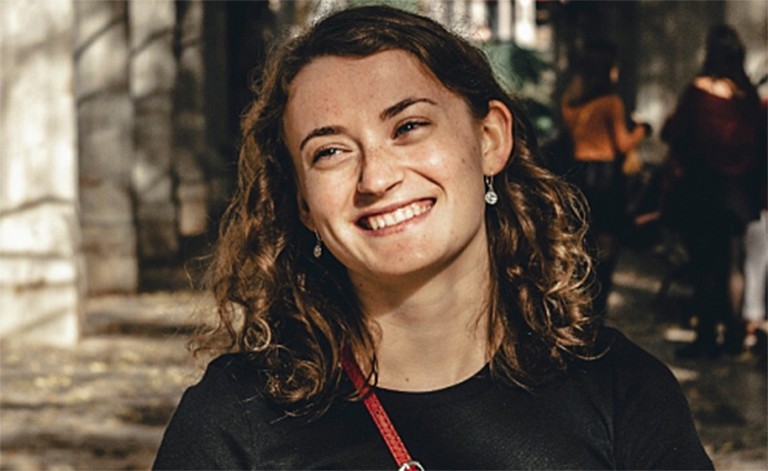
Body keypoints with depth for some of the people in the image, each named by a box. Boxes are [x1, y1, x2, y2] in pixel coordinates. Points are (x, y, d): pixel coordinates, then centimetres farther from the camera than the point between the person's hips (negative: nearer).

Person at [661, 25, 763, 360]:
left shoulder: (700, 90, -13)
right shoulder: (749, 94, 0)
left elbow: (674, 133, -10)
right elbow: (758, 137, 7)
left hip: (702, 188, -5)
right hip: (739, 190, 5)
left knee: (704, 266, 2)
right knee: (733, 265, 13)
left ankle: (707, 338, 3)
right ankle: (733, 334, 17)